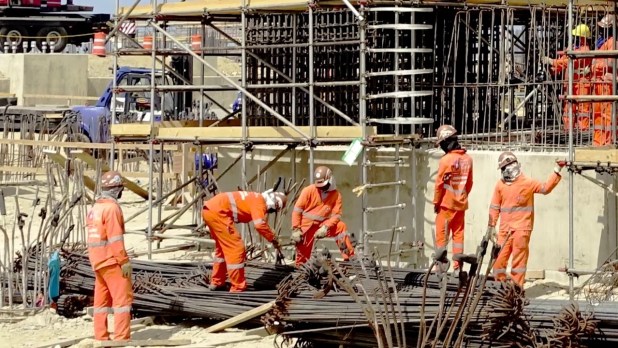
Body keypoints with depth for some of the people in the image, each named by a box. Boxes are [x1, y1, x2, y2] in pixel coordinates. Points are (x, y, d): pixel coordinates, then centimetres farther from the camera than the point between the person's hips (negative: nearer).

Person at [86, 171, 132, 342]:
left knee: (102, 300, 10)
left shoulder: (95, 208, 14)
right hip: (111, 260, -9)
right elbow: (115, 238, -19)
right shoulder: (111, 207, -14)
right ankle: (121, 338, -13)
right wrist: (124, 261, -18)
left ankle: (101, 338, 11)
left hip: (98, 260, 9)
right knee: (123, 297, -8)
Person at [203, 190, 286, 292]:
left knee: (222, 248, 25)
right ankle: (237, 288, -2)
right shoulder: (259, 201, -8)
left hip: (209, 209, 10)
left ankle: (216, 282, 33)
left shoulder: (255, 199, 22)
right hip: (217, 212, -10)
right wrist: (273, 239, -8)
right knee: (236, 248, -5)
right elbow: (260, 225, -20)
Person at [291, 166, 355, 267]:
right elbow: (297, 210, -9)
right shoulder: (309, 191, -10)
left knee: (341, 227, -18)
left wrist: (325, 228, -24)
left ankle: (349, 258, -17)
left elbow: (336, 215, -7)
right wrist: (296, 229, -15)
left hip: (322, 224, 2)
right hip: (306, 225, -2)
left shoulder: (336, 195, -4)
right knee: (303, 251, -5)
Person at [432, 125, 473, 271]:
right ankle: (458, 265, 11)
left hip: (446, 204, -5)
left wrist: (436, 202, -2)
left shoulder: (446, 160, -17)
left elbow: (439, 184, -12)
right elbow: (469, 183, 9)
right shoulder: (467, 159, 1)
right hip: (461, 204, 5)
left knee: (442, 235, 3)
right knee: (458, 234, 11)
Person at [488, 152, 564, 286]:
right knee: (499, 259, 5)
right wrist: (492, 226, 12)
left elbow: (546, 188, -6)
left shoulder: (527, 183, -2)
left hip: (521, 229, -4)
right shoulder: (500, 185, 8)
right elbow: (495, 207, 13)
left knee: (519, 259, -1)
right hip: (505, 229, 4)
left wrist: (557, 171, -11)